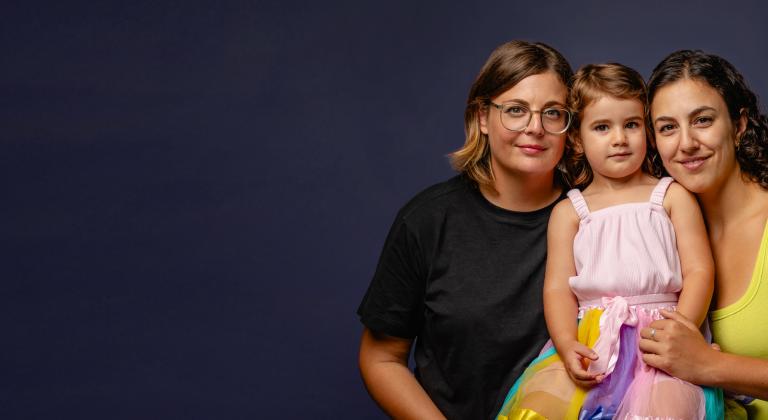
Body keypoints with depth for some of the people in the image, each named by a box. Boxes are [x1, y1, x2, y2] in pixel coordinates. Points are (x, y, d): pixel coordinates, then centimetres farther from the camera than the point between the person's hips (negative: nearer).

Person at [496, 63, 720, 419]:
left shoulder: (671, 196, 13)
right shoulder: (569, 211, 15)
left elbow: (699, 270, 5)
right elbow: (558, 286, 6)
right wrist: (566, 344, -13)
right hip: (590, 338, 1)